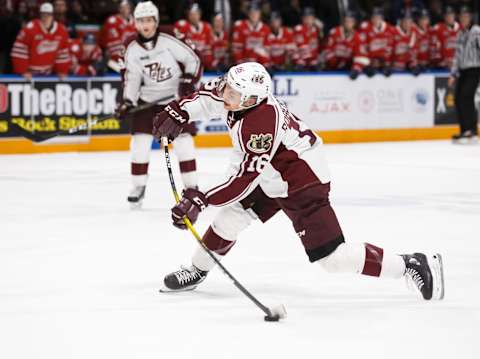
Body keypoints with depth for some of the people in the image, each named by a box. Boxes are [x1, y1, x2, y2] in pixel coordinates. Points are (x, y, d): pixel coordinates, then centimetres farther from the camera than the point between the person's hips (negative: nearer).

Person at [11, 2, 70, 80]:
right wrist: (23, 72, -17)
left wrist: (62, 72, 7)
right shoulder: (30, 29, -20)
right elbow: (19, 52, -18)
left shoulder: (61, 31, -4)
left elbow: (62, 53, 8)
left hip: (48, 74, 5)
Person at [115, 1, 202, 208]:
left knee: (183, 140, -7)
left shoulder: (168, 41, -16)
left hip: (176, 98, -3)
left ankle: (191, 186, 3)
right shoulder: (132, 48, -6)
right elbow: (131, 77, -2)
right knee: (140, 142, -6)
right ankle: (138, 187, 7)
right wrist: (127, 102, -12)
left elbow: (193, 60, -9)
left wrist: (188, 82, -19)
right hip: (147, 99, 3)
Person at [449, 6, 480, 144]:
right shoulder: (460, 34, 16)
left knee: (466, 97, -17)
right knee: (458, 99, 3)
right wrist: (453, 74, 18)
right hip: (463, 71, 8)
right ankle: (464, 131, 11)